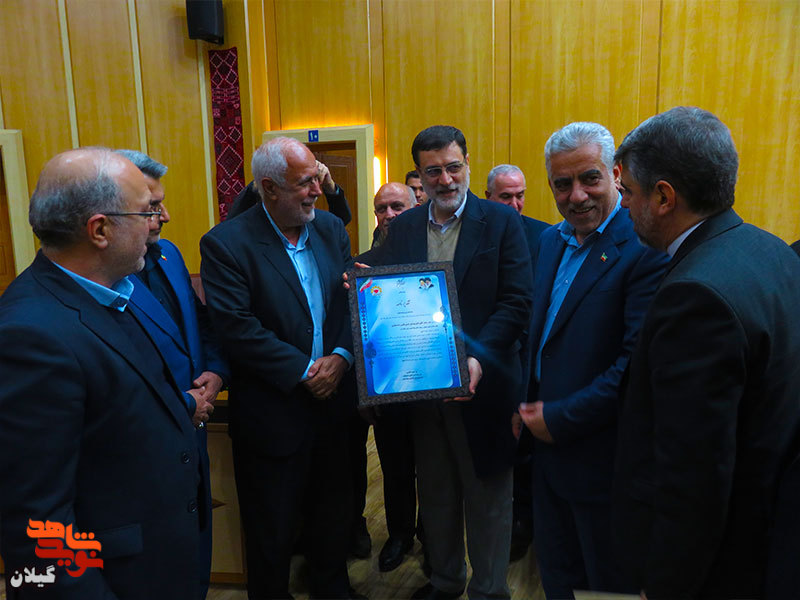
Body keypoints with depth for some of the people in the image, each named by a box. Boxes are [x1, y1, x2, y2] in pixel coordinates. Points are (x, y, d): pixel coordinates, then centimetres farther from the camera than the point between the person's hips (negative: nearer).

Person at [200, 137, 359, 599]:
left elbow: (356, 299, 2)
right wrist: (305, 372, -19)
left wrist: (342, 356, -13)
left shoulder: (332, 229, 4)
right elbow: (237, 329, -20)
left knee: (335, 513, 23)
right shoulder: (226, 244, -13)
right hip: (274, 413, -5)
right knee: (273, 530, 15)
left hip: (333, 402, 5)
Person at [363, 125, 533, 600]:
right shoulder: (403, 227, 6)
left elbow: (517, 303, -12)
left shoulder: (501, 221, -5)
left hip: (480, 385, -3)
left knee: (488, 499, 14)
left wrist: (477, 358, -24)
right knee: (436, 496, 21)